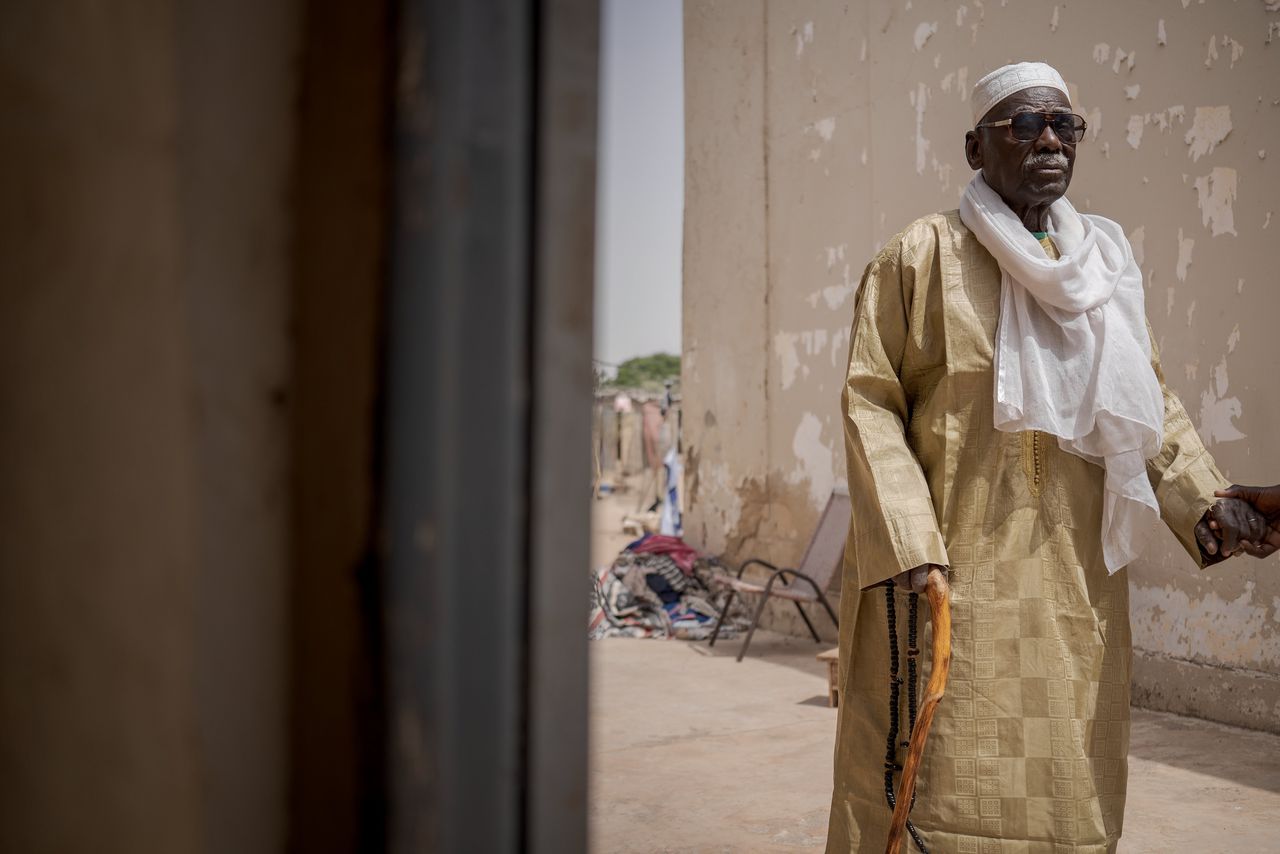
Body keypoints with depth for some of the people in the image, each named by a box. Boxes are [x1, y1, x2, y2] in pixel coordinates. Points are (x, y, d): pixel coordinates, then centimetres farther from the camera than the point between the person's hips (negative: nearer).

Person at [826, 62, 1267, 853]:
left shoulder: (1104, 262, 13)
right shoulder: (921, 255, -2)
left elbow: (1150, 398, 16)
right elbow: (871, 400, -7)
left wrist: (1203, 495, -2)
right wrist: (907, 545, -17)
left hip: (1073, 580, 5)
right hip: (949, 575, -5)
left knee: (1066, 789, 9)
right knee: (939, 787, -2)